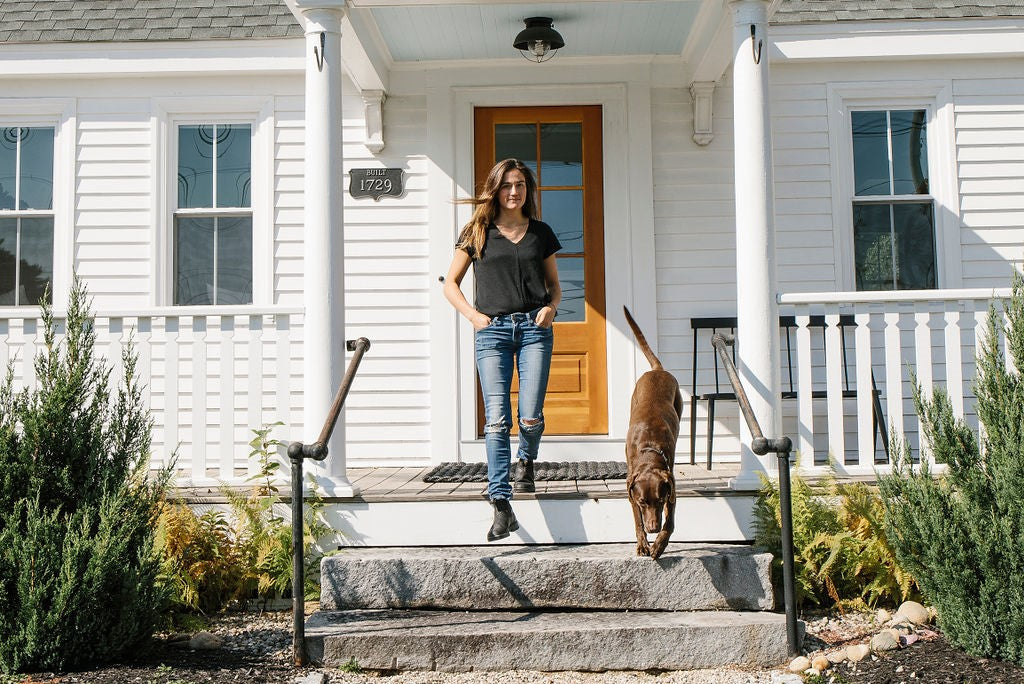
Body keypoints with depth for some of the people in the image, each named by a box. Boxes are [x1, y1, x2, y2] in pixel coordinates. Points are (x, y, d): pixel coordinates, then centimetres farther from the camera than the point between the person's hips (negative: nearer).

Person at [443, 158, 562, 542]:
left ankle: (526, 461, 27)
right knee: (496, 420, -10)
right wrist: (472, 314, -1)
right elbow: (451, 284, 14)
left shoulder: (541, 233, 14)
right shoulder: (478, 232, 9)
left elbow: (554, 284, 22)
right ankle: (501, 505, -10)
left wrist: (551, 307, 0)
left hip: (534, 328, 1)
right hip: (492, 330, -1)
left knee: (530, 417, -8)